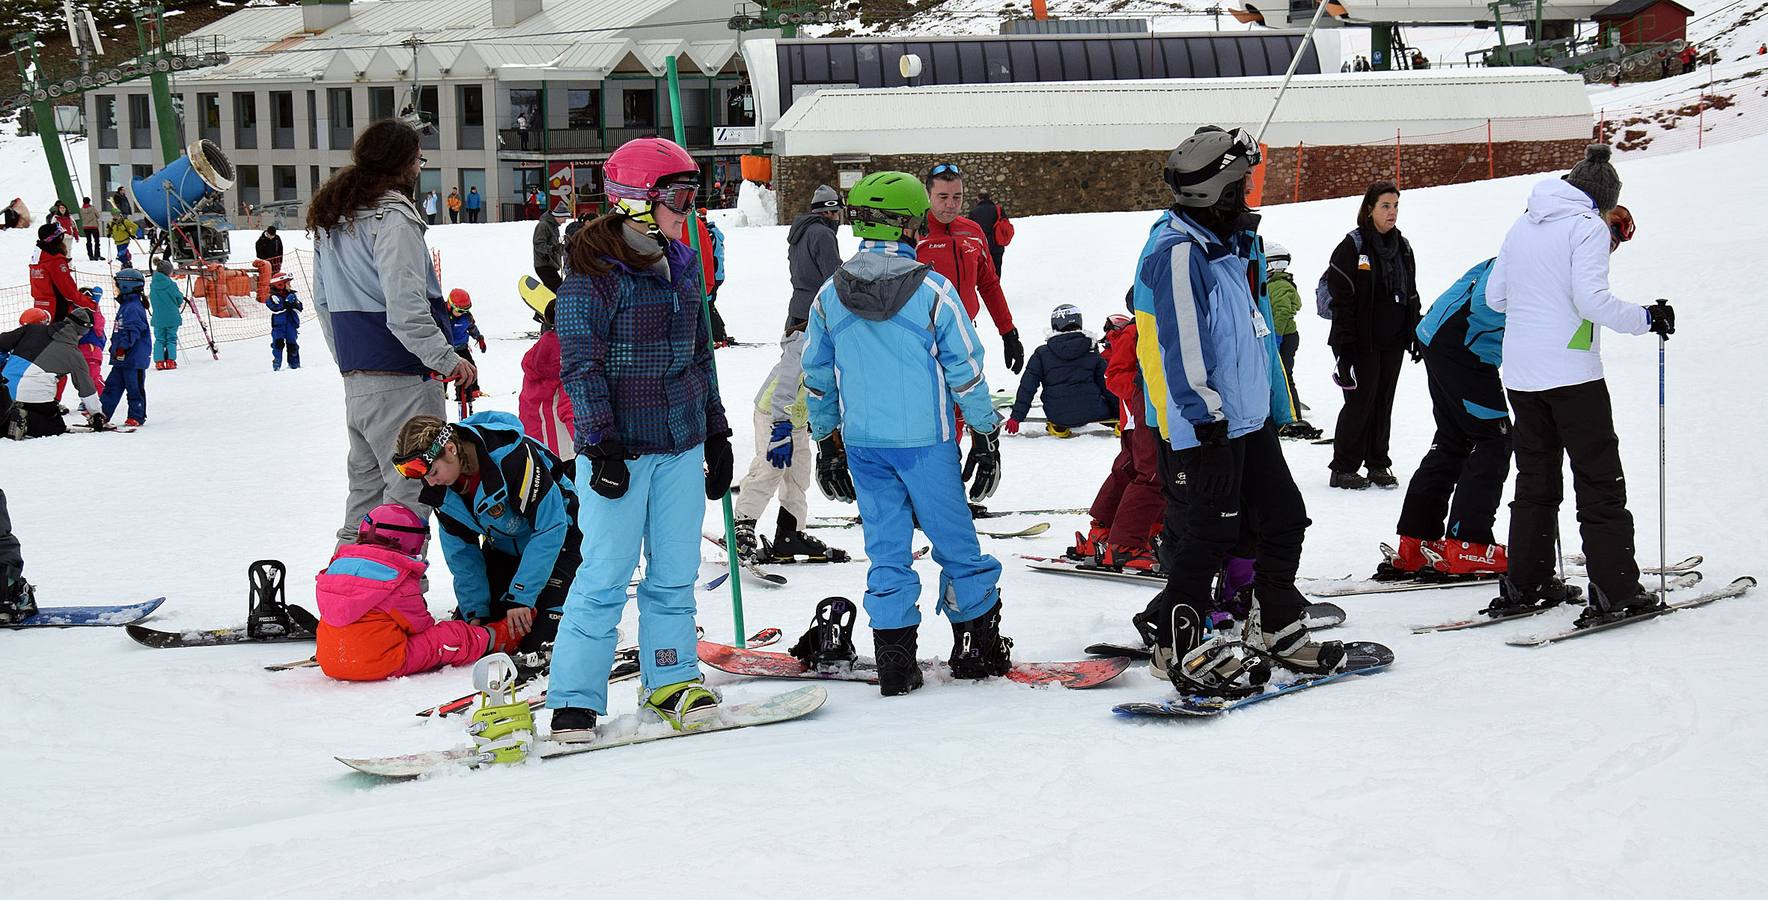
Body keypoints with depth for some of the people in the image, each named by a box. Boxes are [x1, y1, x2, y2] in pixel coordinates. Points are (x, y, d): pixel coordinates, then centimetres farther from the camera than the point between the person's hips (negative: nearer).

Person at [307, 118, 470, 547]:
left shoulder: (330, 218, 15)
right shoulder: (392, 216, -13)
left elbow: (322, 300, 21)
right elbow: (405, 305, -21)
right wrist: (446, 358, -16)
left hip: (355, 379, 9)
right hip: (402, 381, -9)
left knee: (366, 488, 18)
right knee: (410, 495, -5)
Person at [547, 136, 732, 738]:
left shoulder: (681, 268, 12)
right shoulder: (594, 276, -10)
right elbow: (582, 367, -12)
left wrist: (715, 434, 20)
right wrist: (599, 447, -18)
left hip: (682, 446, 7)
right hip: (620, 449, -7)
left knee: (675, 573, 10)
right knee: (605, 576, -4)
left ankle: (670, 681, 22)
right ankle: (574, 700, 3)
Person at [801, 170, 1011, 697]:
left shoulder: (829, 296, 1)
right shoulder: (932, 290, -10)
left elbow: (817, 378, 9)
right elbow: (966, 371, -7)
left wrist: (826, 444, 19)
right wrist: (987, 434, 4)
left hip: (861, 442, 3)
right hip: (925, 440, -3)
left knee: (886, 550, 9)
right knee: (956, 544, 9)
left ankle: (895, 663, 8)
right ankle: (980, 649, 17)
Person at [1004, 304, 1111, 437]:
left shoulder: (1042, 354, 0)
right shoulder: (1092, 352, 3)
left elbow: (1027, 387, -1)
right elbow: (1106, 383, 10)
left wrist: (1016, 416, 4)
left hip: (1057, 414, -1)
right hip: (1090, 411, 1)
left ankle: (1059, 425, 9)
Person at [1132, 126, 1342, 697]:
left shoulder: (1235, 244, 16)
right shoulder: (1176, 251, -16)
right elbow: (1180, 343, -21)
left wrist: (1276, 405, 25)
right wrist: (1203, 413, -22)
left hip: (1249, 419, 10)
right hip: (1202, 429, -10)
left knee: (1283, 519, 14)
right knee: (1207, 536, -4)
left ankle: (1275, 631, 27)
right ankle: (1181, 641, 8)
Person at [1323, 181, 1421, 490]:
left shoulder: (1402, 246, 12)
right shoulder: (1353, 246, -8)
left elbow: (1411, 295, 19)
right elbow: (1340, 297, -12)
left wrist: (1416, 335, 14)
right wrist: (1345, 345, -17)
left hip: (1393, 341, 6)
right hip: (1362, 342, -6)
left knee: (1384, 401, 9)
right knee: (1360, 401, -5)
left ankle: (1378, 464, 18)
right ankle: (1343, 469, 2)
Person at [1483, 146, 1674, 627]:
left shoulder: (1522, 226, 12)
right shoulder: (1589, 227, -8)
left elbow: (1494, 296, 15)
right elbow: (1590, 299, -19)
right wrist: (1646, 318, -8)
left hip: (1520, 371, 7)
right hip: (1570, 371, -6)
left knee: (1535, 478, 15)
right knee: (1600, 480, -1)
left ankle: (1523, 585, 16)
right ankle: (1614, 591, -4)